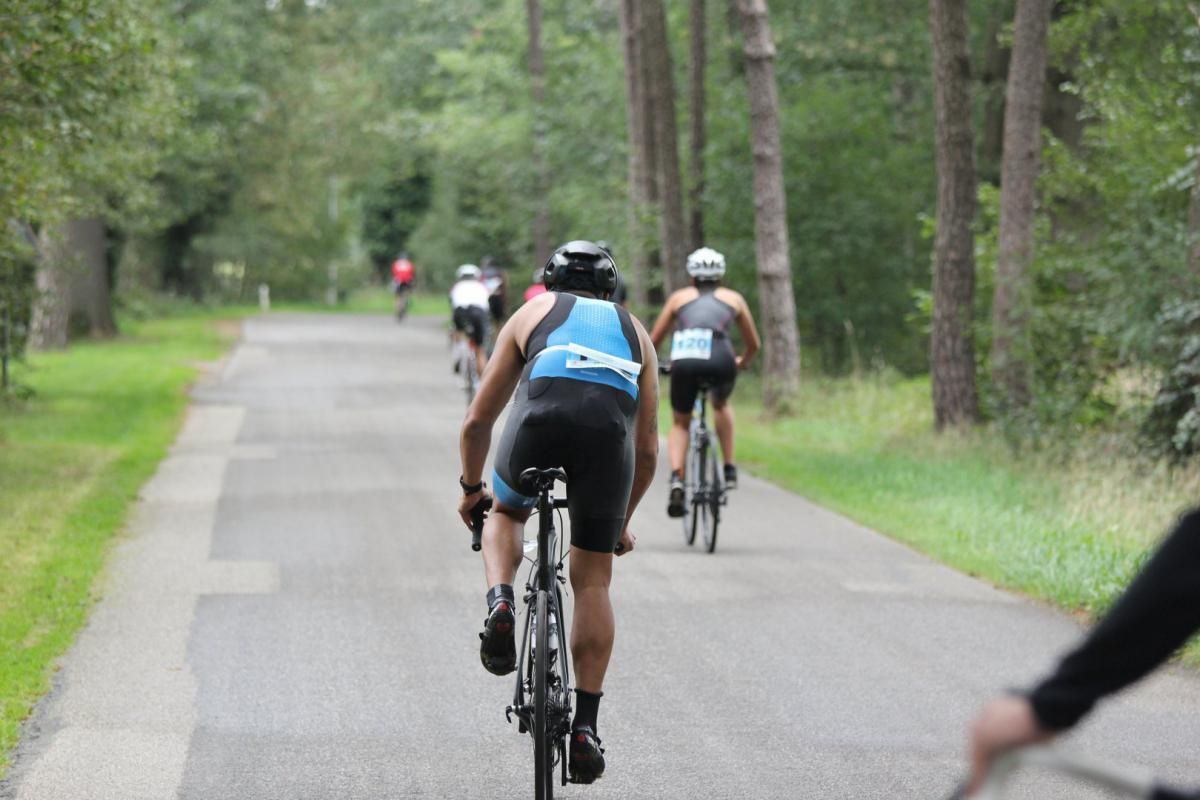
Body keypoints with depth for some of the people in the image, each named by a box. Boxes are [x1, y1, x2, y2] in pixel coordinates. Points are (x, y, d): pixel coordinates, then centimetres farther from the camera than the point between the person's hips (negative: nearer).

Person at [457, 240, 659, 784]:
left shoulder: (532, 314, 32)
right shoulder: (634, 332, 35)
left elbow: (478, 420, 31)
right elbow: (648, 448, 33)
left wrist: (471, 488, 47)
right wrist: (622, 521, 45)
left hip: (541, 419, -1)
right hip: (610, 432, 1)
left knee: (505, 513, 32)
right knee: (593, 582, 15)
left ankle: (501, 602, 4)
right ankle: (585, 724, 11)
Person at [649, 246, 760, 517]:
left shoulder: (680, 297, 26)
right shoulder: (733, 298, 26)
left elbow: (653, 341, 28)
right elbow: (753, 344, 35)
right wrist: (742, 362, 56)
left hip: (683, 362, 0)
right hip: (719, 362, 0)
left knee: (680, 423, 22)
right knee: (721, 404, 35)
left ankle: (676, 479, -2)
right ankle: (729, 469, 26)